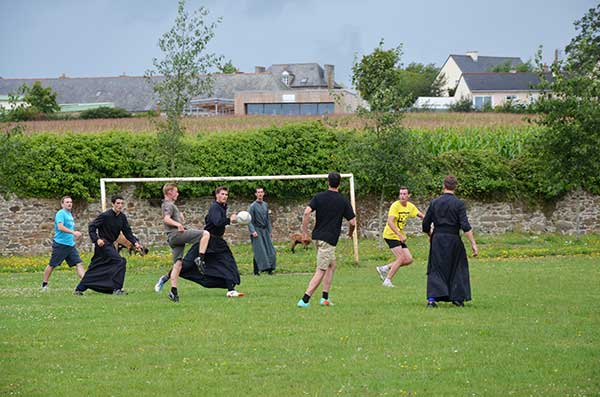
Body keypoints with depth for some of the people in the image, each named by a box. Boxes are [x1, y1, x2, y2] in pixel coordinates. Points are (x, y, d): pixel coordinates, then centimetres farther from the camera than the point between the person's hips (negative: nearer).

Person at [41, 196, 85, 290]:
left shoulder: (70, 214, 16)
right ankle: (44, 284, 18)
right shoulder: (61, 213, -12)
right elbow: (60, 227, -26)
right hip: (60, 244, -8)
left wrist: (75, 235, 17)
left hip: (70, 245, 8)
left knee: (79, 263, -5)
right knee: (52, 265, 5)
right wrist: (73, 232, -33)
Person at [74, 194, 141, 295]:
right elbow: (91, 226, -14)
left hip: (110, 245, 8)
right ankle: (117, 289, -15)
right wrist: (96, 239, -24)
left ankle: (79, 289, 22)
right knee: (120, 261, -18)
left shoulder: (122, 217, 5)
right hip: (102, 244, -8)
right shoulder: (106, 215, -16)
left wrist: (135, 242, -10)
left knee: (95, 268, 13)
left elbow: (127, 232, 5)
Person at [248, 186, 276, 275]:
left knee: (269, 250, 1)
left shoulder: (265, 205, 12)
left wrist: (270, 231, 15)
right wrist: (253, 231, -19)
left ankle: (269, 268, 6)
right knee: (259, 251, -9)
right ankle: (256, 270, -6)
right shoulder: (252, 206, -6)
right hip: (257, 231, -6)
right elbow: (250, 221, -9)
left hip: (265, 231, 6)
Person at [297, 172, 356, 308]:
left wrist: (305, 232, -2)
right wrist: (350, 232, 19)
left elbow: (306, 212, -9)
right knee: (321, 271, -4)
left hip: (317, 236, 5)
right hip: (329, 239, -5)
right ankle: (304, 300, -14)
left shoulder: (319, 197, 4)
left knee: (332, 265, 21)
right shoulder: (343, 201, -3)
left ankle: (325, 298, 18)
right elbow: (353, 222, -3)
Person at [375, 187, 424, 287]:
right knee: (401, 258, -16)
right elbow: (390, 222, -27)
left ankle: (384, 268, 13)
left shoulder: (410, 206, 5)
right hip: (391, 235, -8)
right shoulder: (395, 206, -18)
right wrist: (400, 235, -36)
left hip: (400, 236, 8)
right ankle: (387, 281, -7)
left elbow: (421, 215, 17)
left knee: (409, 259, 2)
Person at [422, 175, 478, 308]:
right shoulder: (458, 204, -7)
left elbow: (425, 224, 7)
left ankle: (432, 298, -10)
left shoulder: (435, 203, 2)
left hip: (437, 239, 2)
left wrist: (430, 235, 27)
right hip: (453, 240, -2)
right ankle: (457, 298, 16)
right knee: (457, 268, 14)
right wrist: (473, 244, -12)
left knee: (436, 269, 5)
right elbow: (465, 226, -14)